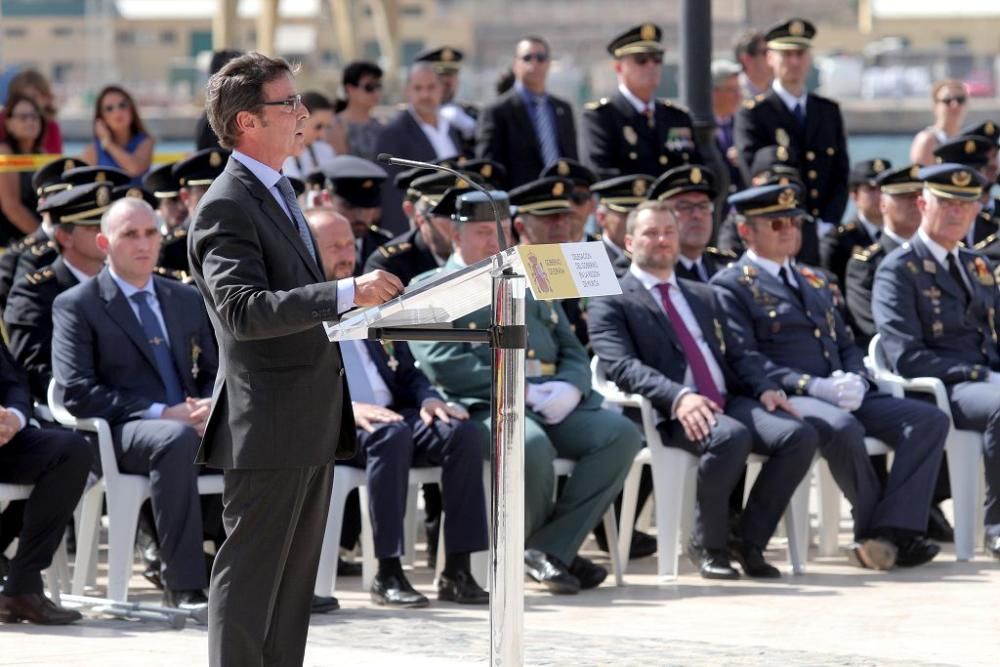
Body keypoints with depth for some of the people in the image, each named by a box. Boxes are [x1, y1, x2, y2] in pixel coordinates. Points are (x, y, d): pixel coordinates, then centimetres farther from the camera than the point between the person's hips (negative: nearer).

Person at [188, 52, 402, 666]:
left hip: (312, 422, 10)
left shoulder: (278, 192, 17)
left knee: (295, 578, 13)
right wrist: (346, 293, -33)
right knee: (251, 571, -5)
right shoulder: (227, 206, -15)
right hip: (270, 424, -10)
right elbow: (243, 311, -28)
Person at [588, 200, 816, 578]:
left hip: (729, 403, 6)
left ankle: (749, 540, -8)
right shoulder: (611, 303, 7)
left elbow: (735, 355, 24)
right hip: (669, 416, -6)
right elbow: (622, 366, -9)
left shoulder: (703, 297, 29)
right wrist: (677, 397, -26)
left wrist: (764, 388, 1)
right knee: (730, 437, -37)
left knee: (800, 435, -21)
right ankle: (708, 544, -16)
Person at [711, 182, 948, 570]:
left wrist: (855, 380, -1)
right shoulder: (731, 286, 2)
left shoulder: (814, 282, 27)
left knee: (930, 420, -15)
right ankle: (874, 530, -20)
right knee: (842, 428, -39)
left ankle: (893, 533, -28)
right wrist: (814, 386, -20)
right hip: (786, 400, -7)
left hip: (844, 396, 7)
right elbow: (745, 360, -10)